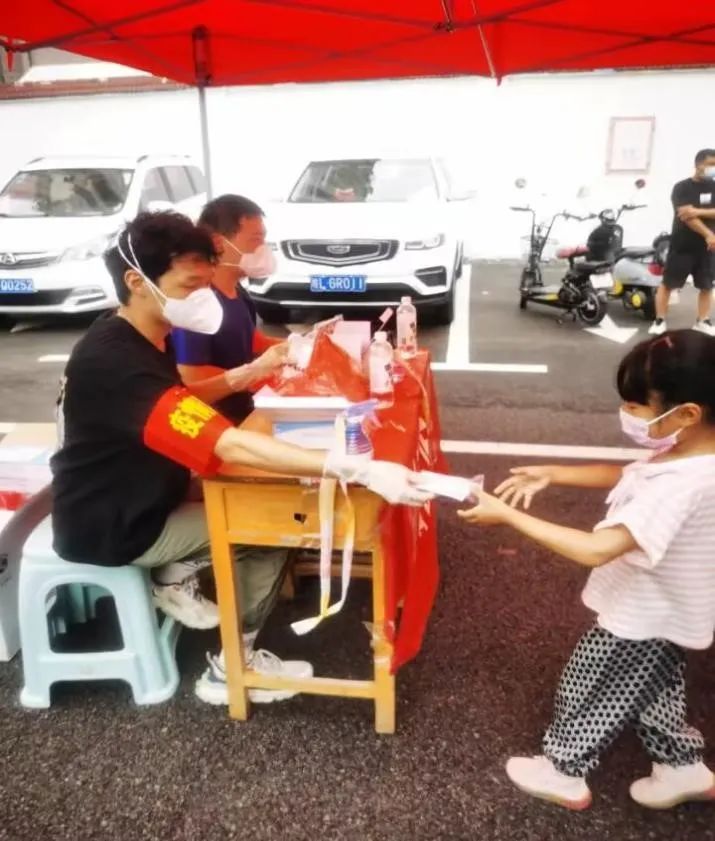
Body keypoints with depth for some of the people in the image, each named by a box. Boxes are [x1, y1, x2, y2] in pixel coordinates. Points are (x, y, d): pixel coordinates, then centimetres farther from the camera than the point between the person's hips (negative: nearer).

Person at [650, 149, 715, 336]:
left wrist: (699, 212, -21)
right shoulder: (682, 188, -6)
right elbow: (686, 216, -16)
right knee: (667, 283, -1)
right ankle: (660, 321, 7)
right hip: (682, 246, -4)